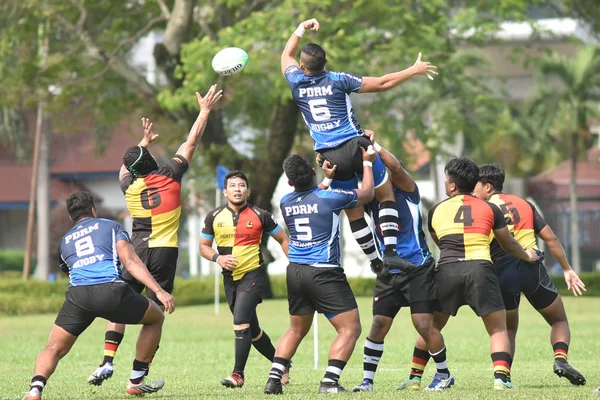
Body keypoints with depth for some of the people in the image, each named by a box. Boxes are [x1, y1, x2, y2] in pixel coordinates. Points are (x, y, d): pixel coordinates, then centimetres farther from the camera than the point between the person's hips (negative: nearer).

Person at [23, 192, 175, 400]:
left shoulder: (65, 242, 32)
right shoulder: (111, 226, 22)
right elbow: (131, 261, 7)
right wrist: (159, 291, 0)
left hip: (77, 294, 2)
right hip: (111, 289, -2)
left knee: (54, 349, 9)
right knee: (156, 318, 24)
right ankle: (137, 381, 26)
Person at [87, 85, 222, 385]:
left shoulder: (129, 185, 5)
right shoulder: (169, 176, -2)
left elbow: (125, 168, 30)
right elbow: (191, 143, 6)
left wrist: (145, 141, 41)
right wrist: (205, 111, 14)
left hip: (136, 252, 1)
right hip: (165, 252, -1)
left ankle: (108, 361, -5)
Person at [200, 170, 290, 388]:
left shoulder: (260, 216, -5)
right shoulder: (214, 217, 2)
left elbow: (283, 240, 4)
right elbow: (204, 245, 11)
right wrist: (218, 258, -10)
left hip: (253, 274, -5)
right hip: (230, 278, 5)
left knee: (241, 323, -20)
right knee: (252, 329, 13)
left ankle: (238, 374, -14)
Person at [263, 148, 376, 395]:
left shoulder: (286, 203, 4)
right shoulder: (328, 198, -10)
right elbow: (367, 193, 7)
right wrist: (367, 163, 20)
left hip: (295, 273, 6)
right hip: (324, 273, -6)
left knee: (296, 330, 20)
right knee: (350, 328, -2)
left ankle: (274, 380, 10)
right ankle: (329, 382, -14)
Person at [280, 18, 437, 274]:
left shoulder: (296, 83, 3)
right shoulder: (338, 80, -5)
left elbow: (286, 55, 25)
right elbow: (382, 84, -4)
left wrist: (302, 29, 33)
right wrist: (414, 70, 6)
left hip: (329, 156, 3)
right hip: (355, 145, -3)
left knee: (354, 211, 13)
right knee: (386, 195, 10)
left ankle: (375, 262, 15)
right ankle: (390, 252, -6)